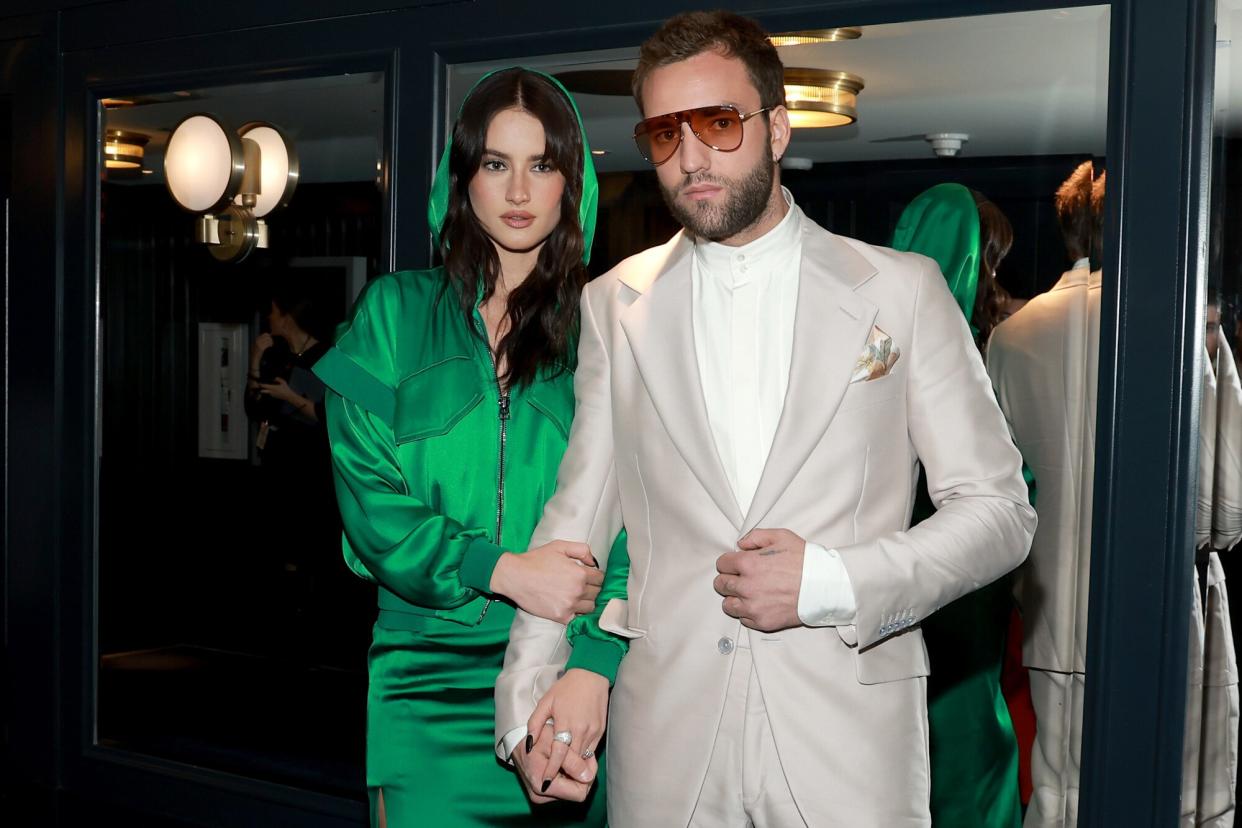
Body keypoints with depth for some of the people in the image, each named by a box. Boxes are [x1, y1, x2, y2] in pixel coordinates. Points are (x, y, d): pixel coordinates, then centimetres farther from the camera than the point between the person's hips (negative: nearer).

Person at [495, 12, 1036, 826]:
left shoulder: (901, 289, 1)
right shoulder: (613, 305, 6)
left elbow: (999, 511, 0)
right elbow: (577, 511, 5)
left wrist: (831, 583, -13)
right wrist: (532, 691, -8)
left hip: (849, 736, -1)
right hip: (663, 738, 2)